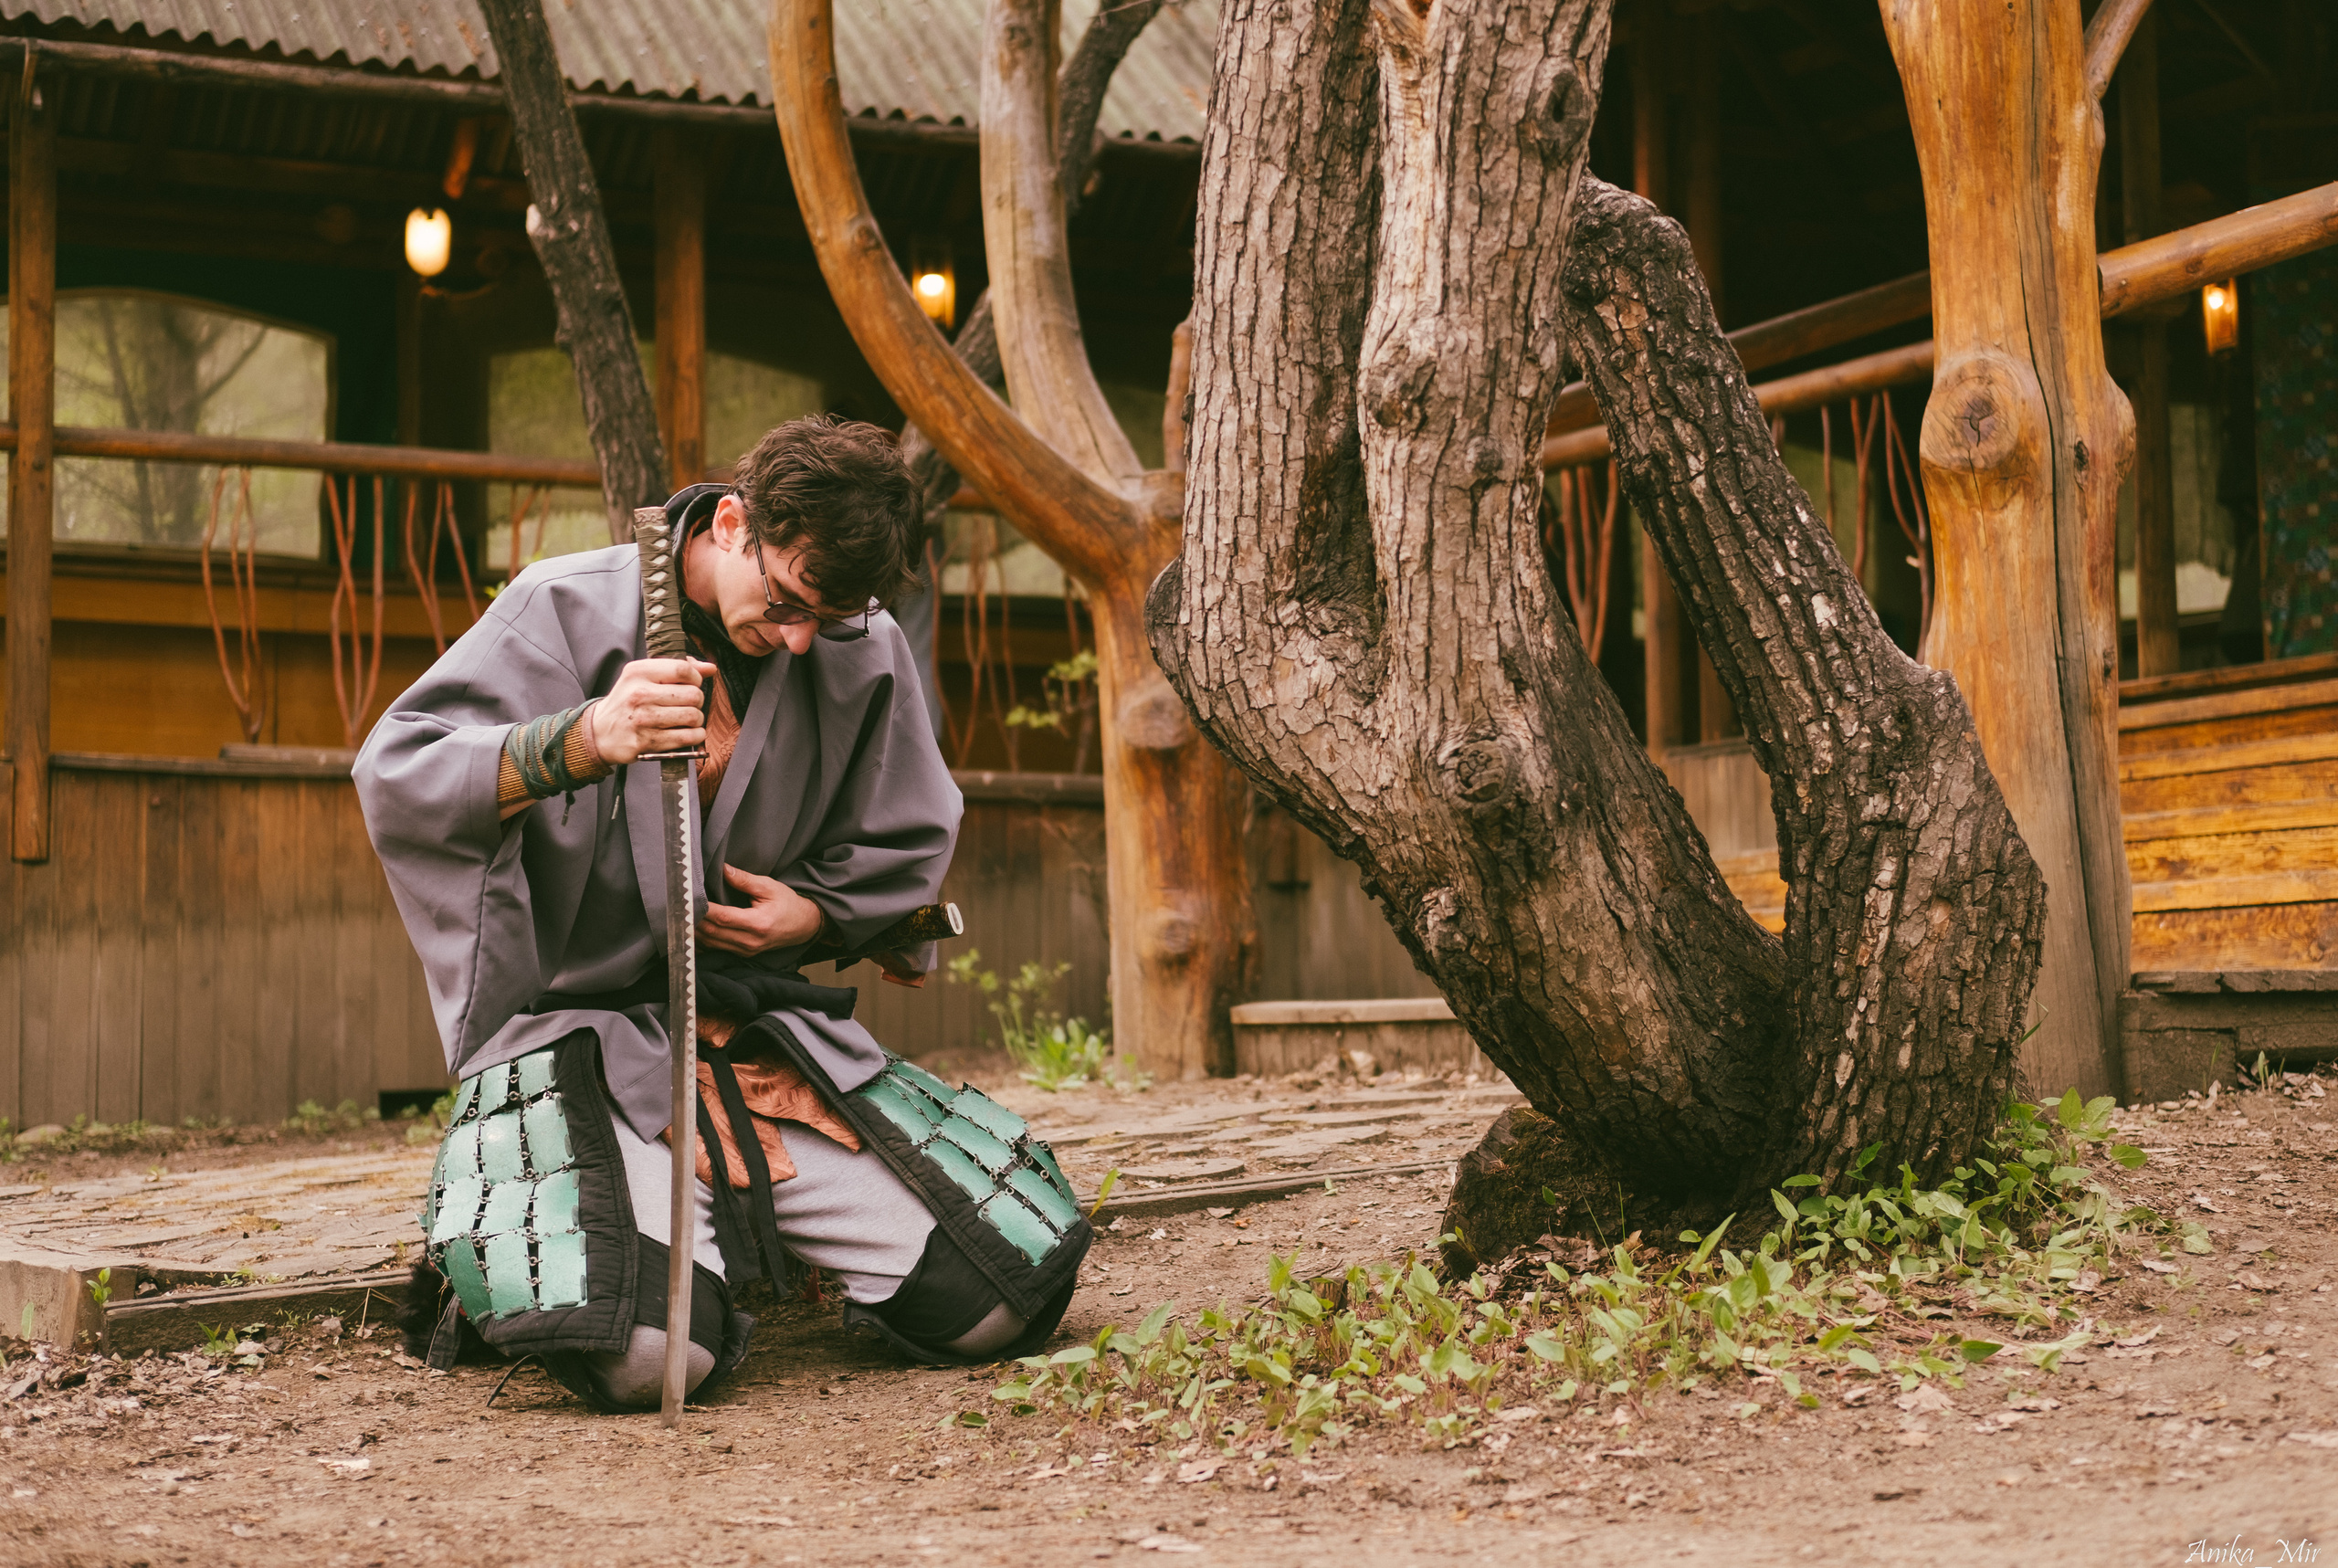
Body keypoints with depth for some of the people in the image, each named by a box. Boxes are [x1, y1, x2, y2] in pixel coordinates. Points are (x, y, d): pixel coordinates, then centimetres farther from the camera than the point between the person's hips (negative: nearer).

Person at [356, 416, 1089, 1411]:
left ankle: (760, 1237, 23)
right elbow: (392, 779, -16)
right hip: (582, 1023, -4)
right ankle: (489, 1239, 7)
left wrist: (814, 915, -2)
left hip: (768, 1026, 5)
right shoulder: (569, 609, -8)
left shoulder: (865, 658, 3)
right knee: (645, 1350, -30)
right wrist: (582, 741, -32)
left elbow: (906, 847, 19)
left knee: (998, 1305, -6)